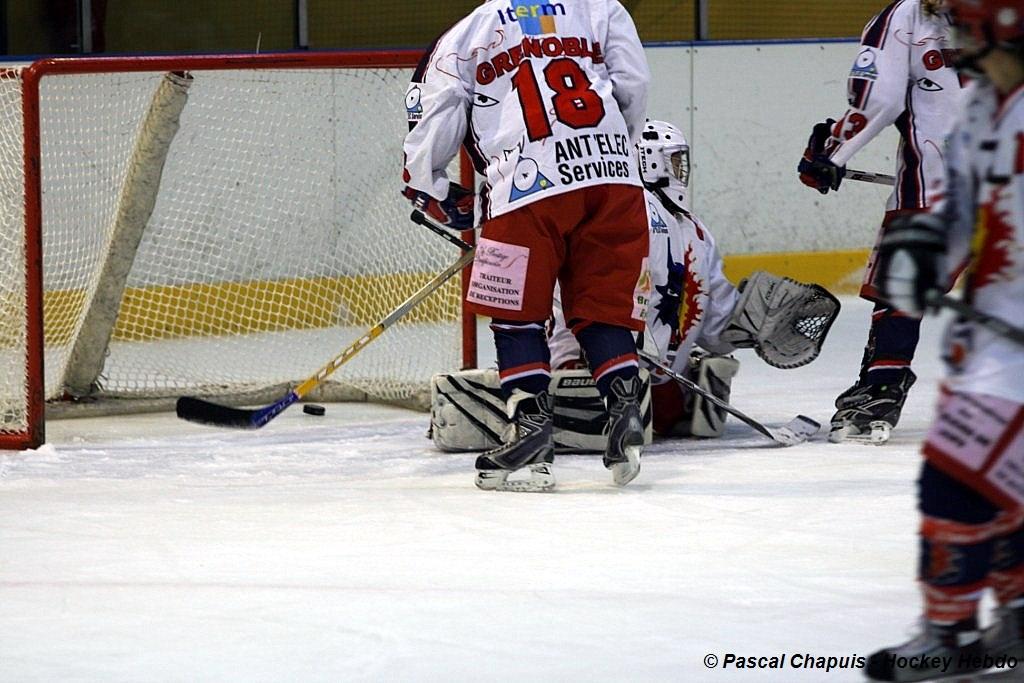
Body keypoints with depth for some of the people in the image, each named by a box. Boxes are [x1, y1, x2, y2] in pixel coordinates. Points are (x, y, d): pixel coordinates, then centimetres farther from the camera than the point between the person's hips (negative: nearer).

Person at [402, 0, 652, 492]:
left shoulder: (460, 39, 17)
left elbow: (432, 126, 13)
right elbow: (633, 84, 12)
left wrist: (441, 200, 25)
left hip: (529, 185, -3)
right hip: (613, 176, 3)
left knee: (516, 312, 7)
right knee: (604, 308, 12)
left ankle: (532, 429, -1)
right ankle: (626, 413, -1)